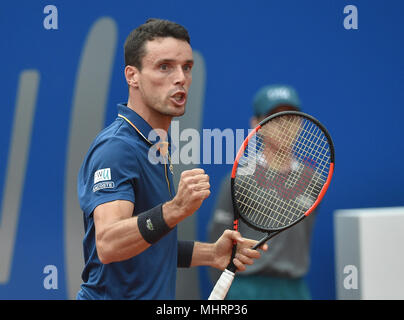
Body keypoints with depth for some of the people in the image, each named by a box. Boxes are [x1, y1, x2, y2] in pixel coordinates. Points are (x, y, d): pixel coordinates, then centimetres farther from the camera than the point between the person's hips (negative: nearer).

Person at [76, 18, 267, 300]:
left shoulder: (157, 146, 11)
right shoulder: (116, 148, -18)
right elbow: (107, 245, -32)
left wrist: (211, 254, 7)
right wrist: (174, 210, -44)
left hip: (155, 298, 9)